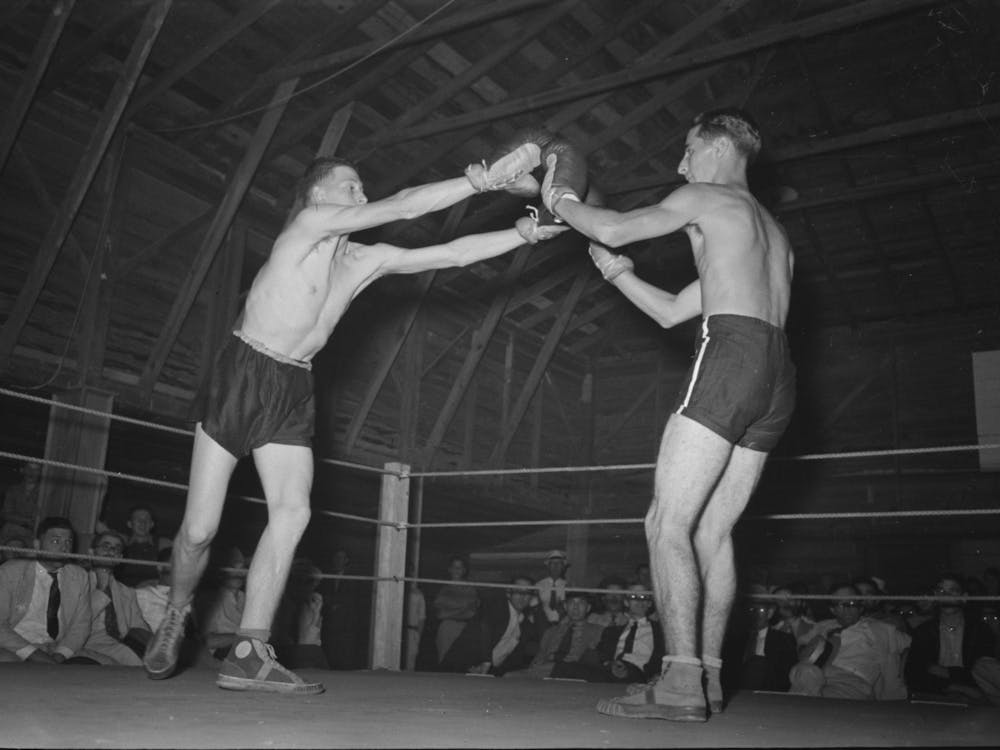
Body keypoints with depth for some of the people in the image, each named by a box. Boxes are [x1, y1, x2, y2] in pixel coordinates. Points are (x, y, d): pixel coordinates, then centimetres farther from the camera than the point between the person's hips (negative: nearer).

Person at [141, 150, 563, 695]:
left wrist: (524, 234, -2)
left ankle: (249, 655, -8)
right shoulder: (309, 223, -11)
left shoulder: (368, 260, 8)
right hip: (242, 375, -5)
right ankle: (175, 620, 26)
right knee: (200, 528, -3)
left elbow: (452, 254, 5)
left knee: (292, 512, -13)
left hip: (293, 391, 6)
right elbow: (400, 207, -18)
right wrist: (481, 182, -21)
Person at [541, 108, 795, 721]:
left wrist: (560, 200, 20)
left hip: (732, 354, -9)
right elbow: (672, 312, 32)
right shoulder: (775, 233, 33)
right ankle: (708, 678, 8)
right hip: (780, 375, 9)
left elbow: (612, 228, 2)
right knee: (712, 533, 9)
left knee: (668, 526, -10)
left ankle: (681, 685, -16)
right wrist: (618, 272, 30)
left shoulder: (705, 198, 9)